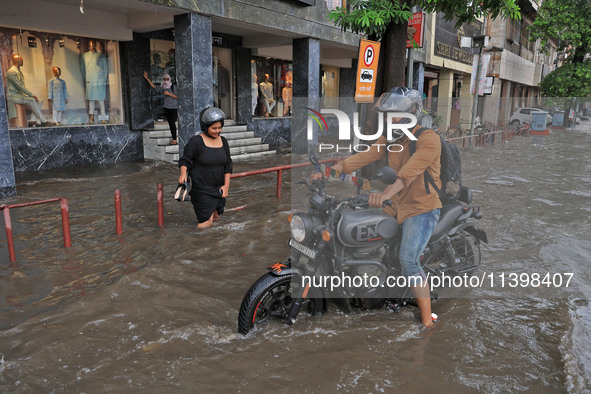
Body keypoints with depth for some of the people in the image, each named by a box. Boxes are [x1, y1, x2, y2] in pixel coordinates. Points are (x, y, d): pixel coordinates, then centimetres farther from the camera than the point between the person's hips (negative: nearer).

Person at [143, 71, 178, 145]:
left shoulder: (174, 87, -6)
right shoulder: (162, 88, 8)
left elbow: (177, 96, -8)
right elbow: (154, 86, 19)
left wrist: (169, 94, -16)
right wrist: (147, 78, 19)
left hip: (174, 108, -5)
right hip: (166, 108, 5)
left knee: (172, 123, -13)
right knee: (170, 124, 5)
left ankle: (174, 140, -11)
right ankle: (174, 139, 11)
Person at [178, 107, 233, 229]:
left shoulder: (223, 141, 6)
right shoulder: (196, 141, -11)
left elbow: (228, 165, 10)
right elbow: (185, 160, -5)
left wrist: (226, 185, 2)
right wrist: (183, 173, -25)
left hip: (218, 187, 5)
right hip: (201, 187, -5)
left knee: (215, 216, 13)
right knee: (206, 221, -6)